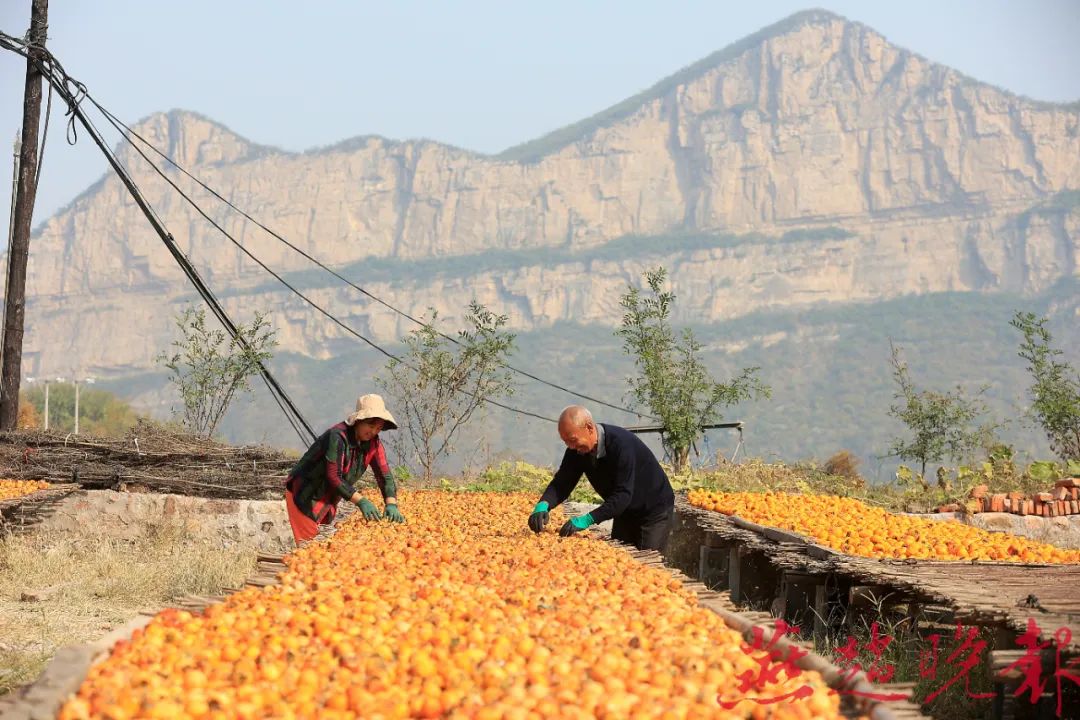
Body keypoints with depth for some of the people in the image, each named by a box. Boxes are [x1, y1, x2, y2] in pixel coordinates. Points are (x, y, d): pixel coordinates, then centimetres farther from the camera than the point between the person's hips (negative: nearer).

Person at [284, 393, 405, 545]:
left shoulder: (373, 443, -3)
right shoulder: (338, 436, -26)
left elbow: (385, 476, -6)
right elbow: (333, 476, -31)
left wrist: (391, 504, -23)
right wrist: (360, 501, -37)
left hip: (329, 501, 8)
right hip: (305, 497, -8)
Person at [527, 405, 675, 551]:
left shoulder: (622, 444, -33)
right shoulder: (577, 449, -11)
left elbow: (623, 494, -37)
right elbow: (562, 483, -9)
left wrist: (587, 519, -44)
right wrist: (543, 505, -30)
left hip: (655, 511, -7)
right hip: (626, 512, 7)